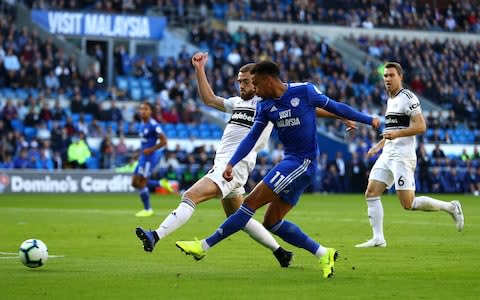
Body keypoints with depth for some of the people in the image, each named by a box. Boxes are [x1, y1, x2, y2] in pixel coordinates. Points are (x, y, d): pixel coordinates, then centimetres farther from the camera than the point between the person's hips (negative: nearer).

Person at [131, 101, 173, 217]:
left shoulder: (153, 125, -16)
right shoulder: (143, 124, 11)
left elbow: (163, 141, -18)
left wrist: (150, 150, -20)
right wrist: (142, 151, 14)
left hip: (150, 156, -10)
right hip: (143, 157, 10)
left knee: (141, 183, -5)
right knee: (135, 182, 9)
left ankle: (147, 209, 10)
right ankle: (161, 183, 19)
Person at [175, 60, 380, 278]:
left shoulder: (304, 92, -9)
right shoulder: (265, 106, 7)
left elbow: (334, 107, 3)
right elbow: (252, 137, 8)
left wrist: (368, 120, 13)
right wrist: (231, 164, -4)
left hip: (302, 162, -8)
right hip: (290, 161, 8)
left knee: (251, 203, -11)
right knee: (272, 222, 7)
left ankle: (204, 246, -8)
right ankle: (323, 254, 12)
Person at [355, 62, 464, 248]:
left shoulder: (408, 98, -9)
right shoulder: (390, 100, 19)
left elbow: (421, 127, -17)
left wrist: (397, 134, -27)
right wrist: (379, 146, 22)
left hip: (403, 156, -9)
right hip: (387, 155, 9)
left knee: (408, 204, -11)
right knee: (371, 193, -2)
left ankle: (450, 207, 6)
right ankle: (378, 238, 0)